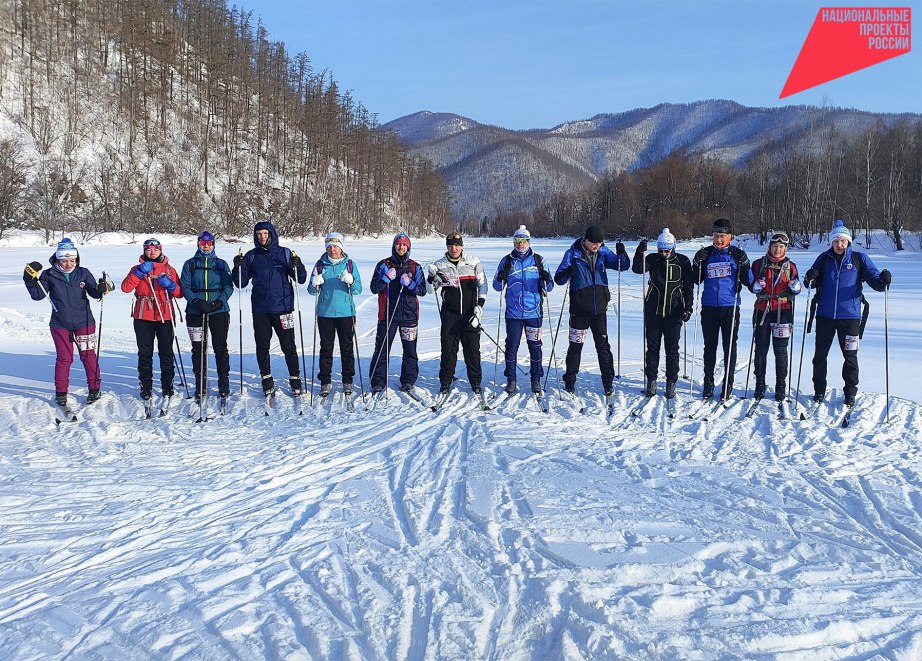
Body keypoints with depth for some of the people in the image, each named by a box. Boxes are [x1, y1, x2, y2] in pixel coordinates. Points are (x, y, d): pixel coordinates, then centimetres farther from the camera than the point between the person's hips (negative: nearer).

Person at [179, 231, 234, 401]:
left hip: (219, 311, -1)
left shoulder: (221, 264, 9)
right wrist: (196, 302, -15)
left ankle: (224, 384, 4)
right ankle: (200, 385, 11)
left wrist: (219, 302, -14)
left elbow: (228, 287, 3)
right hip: (195, 312, 1)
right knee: (198, 349, 3)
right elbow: (185, 287, 2)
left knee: (221, 348, -2)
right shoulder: (190, 264, 10)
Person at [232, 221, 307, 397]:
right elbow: (241, 283, 9)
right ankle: (267, 382, 17)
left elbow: (301, 279, 3)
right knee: (262, 347, 6)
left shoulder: (284, 253, 3)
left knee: (288, 346, 0)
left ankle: (295, 380, 10)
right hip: (260, 310, 2)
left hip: (282, 308, -2)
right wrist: (237, 268, -9)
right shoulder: (251, 256, 7)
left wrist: (298, 267, -17)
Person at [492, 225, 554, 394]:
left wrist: (546, 280, -15)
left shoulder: (538, 260, 5)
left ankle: (536, 379, 15)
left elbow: (548, 288, 7)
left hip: (534, 312, 0)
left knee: (535, 345, 5)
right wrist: (500, 279, -14)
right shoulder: (507, 261, 6)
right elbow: (497, 286, 8)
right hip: (513, 312, 0)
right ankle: (511, 380, 12)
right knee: (511, 346, 2)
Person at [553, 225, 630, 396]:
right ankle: (570, 380, 18)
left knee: (603, 345, 5)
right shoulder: (573, 253, -6)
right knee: (576, 345, 6)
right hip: (579, 310, -2)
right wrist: (567, 272, -32)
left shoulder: (603, 252, 3)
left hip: (599, 309, 2)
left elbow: (623, 266, 3)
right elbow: (558, 279, -9)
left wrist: (621, 253, -18)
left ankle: (608, 381, 12)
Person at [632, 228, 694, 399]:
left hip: (674, 312, -1)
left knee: (672, 349, 4)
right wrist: (640, 253, -28)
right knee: (652, 347, 6)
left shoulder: (683, 261, 0)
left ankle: (671, 383, 12)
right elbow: (637, 269, -13)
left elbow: (689, 285, 3)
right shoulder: (653, 259, 2)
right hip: (653, 311, 1)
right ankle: (651, 380, 14)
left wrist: (688, 307, -4)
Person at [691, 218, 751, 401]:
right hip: (709, 307, 2)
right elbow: (696, 280, 9)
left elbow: (747, 281, 1)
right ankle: (708, 383, 17)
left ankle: (728, 385, 10)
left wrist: (744, 265, -15)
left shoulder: (736, 254, 1)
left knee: (729, 346, 3)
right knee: (710, 346, 9)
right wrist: (698, 263, -6)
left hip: (730, 307, -2)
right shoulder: (706, 254, 7)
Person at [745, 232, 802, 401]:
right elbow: (751, 285, 8)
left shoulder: (790, 266, 7)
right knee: (761, 349, 3)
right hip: (762, 310, 1)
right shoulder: (759, 264, 5)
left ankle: (781, 387, 6)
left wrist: (795, 287, -11)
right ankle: (760, 385, 13)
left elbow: (796, 290, 11)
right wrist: (756, 286, -14)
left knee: (781, 350, 0)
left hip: (783, 311, -1)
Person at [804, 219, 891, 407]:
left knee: (850, 356, 5)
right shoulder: (824, 259, 5)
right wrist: (810, 278, -14)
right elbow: (814, 282, 9)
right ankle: (819, 390, 21)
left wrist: (883, 280, -25)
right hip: (825, 315, 2)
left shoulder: (859, 258, 0)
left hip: (850, 316, -2)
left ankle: (850, 393, 17)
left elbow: (874, 279, -2)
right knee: (820, 354, 8)